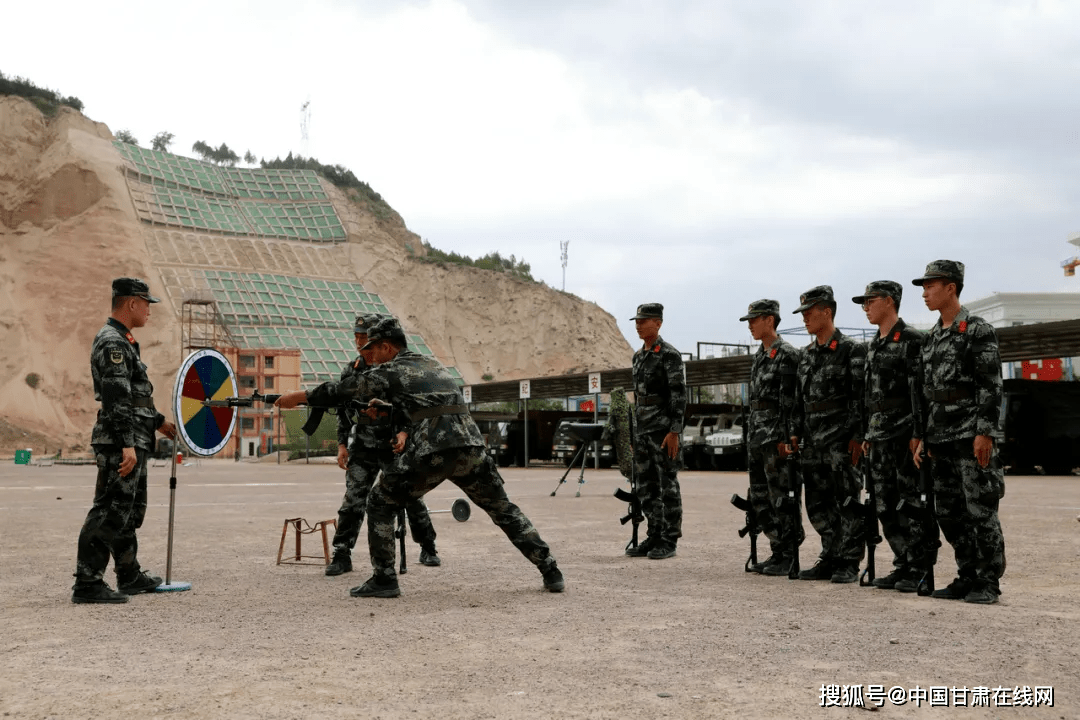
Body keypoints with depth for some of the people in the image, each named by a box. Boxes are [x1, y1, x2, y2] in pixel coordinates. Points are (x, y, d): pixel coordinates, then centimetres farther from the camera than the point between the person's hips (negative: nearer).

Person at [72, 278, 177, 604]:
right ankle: (87, 584, -5)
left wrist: (158, 421, 33)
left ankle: (130, 577, 28)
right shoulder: (112, 342, -15)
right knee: (109, 512, -8)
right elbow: (116, 399, -22)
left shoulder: (122, 341, 18)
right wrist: (127, 445, -26)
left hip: (134, 443, 11)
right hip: (120, 444, -11)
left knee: (129, 512, 17)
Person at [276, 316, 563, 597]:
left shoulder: (389, 371, 9)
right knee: (503, 509, 19)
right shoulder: (434, 365, 27)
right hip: (472, 446, 6)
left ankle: (383, 580, 8)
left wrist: (300, 397, 27)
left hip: (432, 453, -6)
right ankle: (551, 573, 16)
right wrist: (405, 431, 17)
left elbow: (341, 391, 15)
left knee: (380, 503, 12)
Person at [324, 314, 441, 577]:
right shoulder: (350, 371, 4)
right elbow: (343, 410, 11)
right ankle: (341, 556, -1)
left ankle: (428, 550, 23)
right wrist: (342, 444, 5)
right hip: (363, 447, 2)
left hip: (396, 445, -2)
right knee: (353, 499, -7)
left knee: (411, 497, 6)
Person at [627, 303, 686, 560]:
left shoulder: (670, 354, -10)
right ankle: (654, 537, 16)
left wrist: (674, 431, -21)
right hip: (643, 430, 8)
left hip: (664, 429, -8)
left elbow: (679, 394, -15)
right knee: (646, 488, 9)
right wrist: (635, 433, 19)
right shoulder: (638, 356, 15)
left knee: (668, 486, -3)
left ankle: (669, 541, 1)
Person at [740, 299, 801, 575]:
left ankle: (788, 557, 2)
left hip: (776, 435, -10)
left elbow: (790, 401, -16)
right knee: (759, 498, 10)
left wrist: (784, 438, -19)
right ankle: (778, 550, 18)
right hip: (756, 434, 10)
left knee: (781, 496, -4)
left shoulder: (787, 355, -11)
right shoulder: (759, 356, 17)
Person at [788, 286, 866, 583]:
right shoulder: (806, 355, 15)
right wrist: (795, 432, 12)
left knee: (846, 502, -3)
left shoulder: (851, 350, -6)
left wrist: (857, 436, -16)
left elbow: (860, 396, -11)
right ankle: (830, 559, 18)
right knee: (817, 504, 9)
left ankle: (849, 564, 3)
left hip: (841, 438, -7)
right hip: (812, 441, 7)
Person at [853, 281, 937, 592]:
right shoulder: (873, 346, 18)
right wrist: (867, 435, 18)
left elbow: (920, 390, -14)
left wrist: (918, 433, -20)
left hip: (904, 432, -8)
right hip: (879, 435, 9)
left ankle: (920, 570, 0)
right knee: (886, 507, 8)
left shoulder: (912, 339, -8)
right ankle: (903, 565, 15)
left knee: (912, 503, -5)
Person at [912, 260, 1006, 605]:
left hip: (971, 434, -8)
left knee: (980, 510, -4)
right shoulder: (931, 338, 16)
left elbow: (991, 386, -13)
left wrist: (985, 433, -19)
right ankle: (968, 578, 18)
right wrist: (922, 437, 14)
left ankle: (989, 583, 3)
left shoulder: (978, 330, -7)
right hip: (941, 437, 8)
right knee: (948, 513, 9)